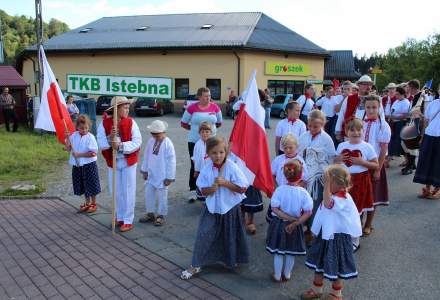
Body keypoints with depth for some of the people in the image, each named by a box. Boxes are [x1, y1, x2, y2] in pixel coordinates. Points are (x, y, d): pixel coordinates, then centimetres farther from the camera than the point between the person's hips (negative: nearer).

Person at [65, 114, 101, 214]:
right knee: (82, 185, 17)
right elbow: (68, 149, 0)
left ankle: (93, 204, 23)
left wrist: (79, 154, -20)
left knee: (91, 185, 6)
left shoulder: (90, 137, -14)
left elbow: (93, 153, -19)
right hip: (77, 165, 5)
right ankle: (87, 203, 33)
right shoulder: (74, 136, 1)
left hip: (89, 164, -5)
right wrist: (67, 138, -12)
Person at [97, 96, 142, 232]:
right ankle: (120, 217, 32)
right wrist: (110, 138, -27)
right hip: (112, 162, 2)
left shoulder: (130, 122, -9)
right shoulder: (104, 123, -6)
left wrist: (120, 146, -26)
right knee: (116, 191, 14)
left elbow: (137, 142, -15)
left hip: (128, 161, -2)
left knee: (128, 191, 4)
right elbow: (101, 144, -8)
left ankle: (128, 221, 15)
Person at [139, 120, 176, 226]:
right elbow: (146, 156, 10)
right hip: (151, 174, 6)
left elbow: (171, 161, -15)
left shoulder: (168, 144, -17)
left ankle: (161, 215, 22)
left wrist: (169, 177, -14)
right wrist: (144, 170, 13)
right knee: (148, 194, 13)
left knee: (162, 196, 6)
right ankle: (150, 213, 29)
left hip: (162, 176, -6)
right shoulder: (151, 141, 0)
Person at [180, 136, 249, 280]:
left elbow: (242, 188, -19)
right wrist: (209, 189, -23)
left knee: (230, 236, 16)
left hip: (230, 208, -2)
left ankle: (231, 259, 44)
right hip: (212, 208, 2)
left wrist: (225, 183, -27)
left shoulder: (232, 167, -18)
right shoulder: (207, 168, -8)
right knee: (203, 235, 1)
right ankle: (196, 265, 15)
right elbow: (202, 189, -1)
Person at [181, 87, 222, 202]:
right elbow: (183, 123, 5)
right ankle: (193, 191, 12)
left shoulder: (215, 107, -1)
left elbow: (219, 123, 14)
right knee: (194, 166, 3)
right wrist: (194, 128, 4)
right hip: (194, 142, -1)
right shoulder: (192, 108, -6)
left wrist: (210, 127, 9)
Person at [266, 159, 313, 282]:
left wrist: (290, 218, -15)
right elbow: (308, 212, -18)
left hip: (279, 224, 0)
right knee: (291, 252, 20)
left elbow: (275, 209, -18)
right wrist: (295, 222, -15)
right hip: (295, 227, 1)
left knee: (278, 252, 17)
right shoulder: (303, 192, -18)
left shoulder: (280, 190, -19)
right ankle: (287, 275, 38)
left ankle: (277, 276, 31)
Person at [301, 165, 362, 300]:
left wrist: (327, 184, -50)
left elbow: (328, 204, -45)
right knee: (319, 263, 19)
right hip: (325, 235, 8)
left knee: (336, 266, 10)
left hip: (337, 237, -8)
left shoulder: (344, 199, -26)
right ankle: (316, 289, 38)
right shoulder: (332, 196, 1)